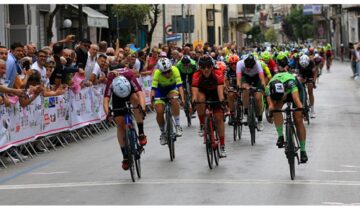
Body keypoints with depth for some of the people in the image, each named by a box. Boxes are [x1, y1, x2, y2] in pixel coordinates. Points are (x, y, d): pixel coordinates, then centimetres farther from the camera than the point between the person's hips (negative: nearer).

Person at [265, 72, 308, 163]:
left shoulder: (290, 83, -44)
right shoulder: (269, 88, -35)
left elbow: (296, 98, -56)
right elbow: (271, 103, -42)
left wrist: (301, 107, -73)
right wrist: (270, 110, -63)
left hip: (296, 88, -2)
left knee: (298, 120, -11)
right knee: (276, 108, -31)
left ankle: (303, 150, -4)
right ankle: (280, 136, -21)